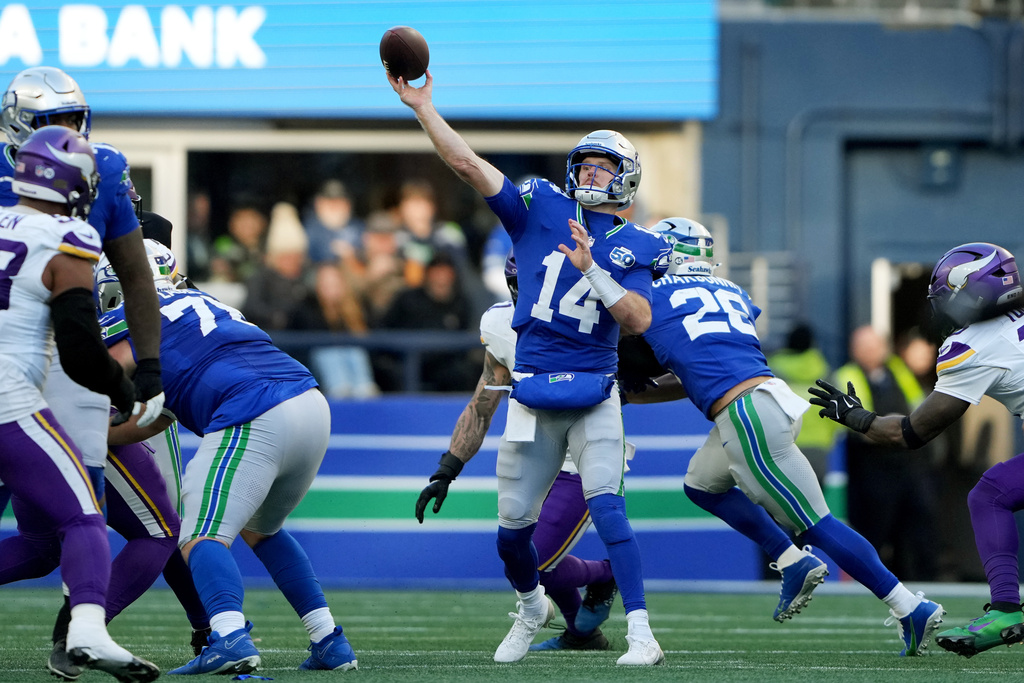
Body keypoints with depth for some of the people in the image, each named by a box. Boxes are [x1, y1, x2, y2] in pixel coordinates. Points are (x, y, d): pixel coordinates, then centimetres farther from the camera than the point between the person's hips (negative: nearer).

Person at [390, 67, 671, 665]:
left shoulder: (634, 248, 1)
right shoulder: (540, 210, 5)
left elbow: (639, 319, -13)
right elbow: (468, 164, 0)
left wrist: (591, 268, -22)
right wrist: (422, 105, -5)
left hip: (595, 396, -2)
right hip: (533, 398, 2)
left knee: (606, 506, -18)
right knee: (513, 526, 7)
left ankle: (642, 634, -17)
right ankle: (532, 608, 37)